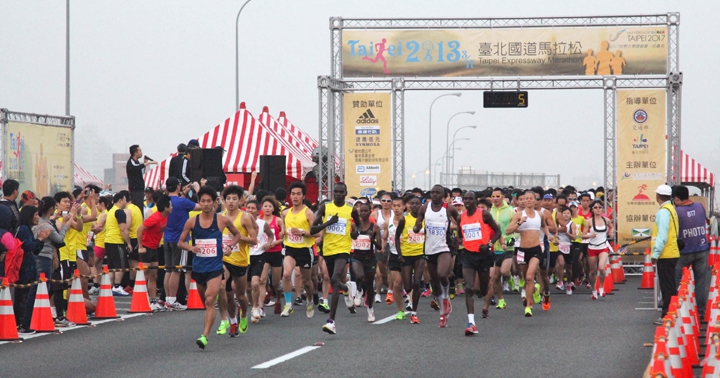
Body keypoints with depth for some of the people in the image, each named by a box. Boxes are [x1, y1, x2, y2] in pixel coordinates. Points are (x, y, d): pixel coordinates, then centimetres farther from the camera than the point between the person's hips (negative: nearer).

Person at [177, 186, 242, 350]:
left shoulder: (223, 221, -3)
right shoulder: (192, 222, 0)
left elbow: (237, 234, 15)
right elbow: (180, 242, 7)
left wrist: (230, 246, -4)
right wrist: (191, 248, -13)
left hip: (215, 267, -3)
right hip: (198, 267, 3)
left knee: (210, 300, -18)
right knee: (205, 301, 16)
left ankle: (205, 336, -23)